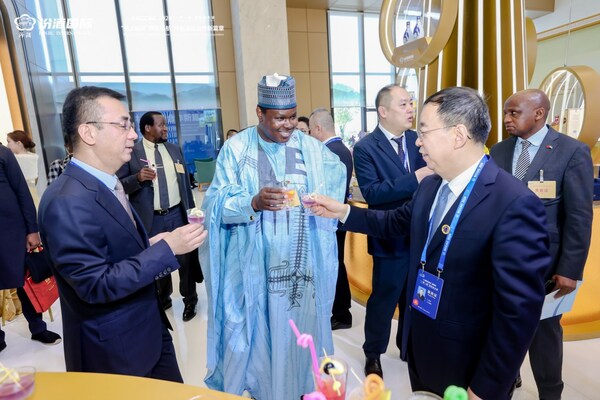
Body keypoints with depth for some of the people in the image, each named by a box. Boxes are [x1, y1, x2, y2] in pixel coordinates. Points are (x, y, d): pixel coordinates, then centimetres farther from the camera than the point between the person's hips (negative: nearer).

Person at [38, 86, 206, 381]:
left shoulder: (108, 184, 4)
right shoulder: (68, 203, -26)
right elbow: (96, 285, -25)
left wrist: (148, 245, -3)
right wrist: (166, 248, -25)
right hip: (114, 350, -8)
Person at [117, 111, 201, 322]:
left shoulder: (174, 149, 8)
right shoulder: (131, 152, -5)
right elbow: (119, 185, -6)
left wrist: (191, 210, 9)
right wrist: (137, 178, -24)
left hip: (177, 214, 2)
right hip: (151, 219, -2)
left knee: (186, 258, 9)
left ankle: (189, 299, 29)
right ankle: (163, 298, 38)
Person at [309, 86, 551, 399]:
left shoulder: (514, 203, -25)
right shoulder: (429, 186, -1)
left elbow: (518, 310, -25)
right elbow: (397, 221, 14)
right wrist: (342, 211, 5)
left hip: (467, 366, -6)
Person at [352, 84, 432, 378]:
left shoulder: (418, 140, 3)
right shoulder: (365, 147, -13)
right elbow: (371, 192, -23)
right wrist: (415, 178, -29)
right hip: (390, 238, -5)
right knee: (383, 298, 10)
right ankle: (373, 354, 34)